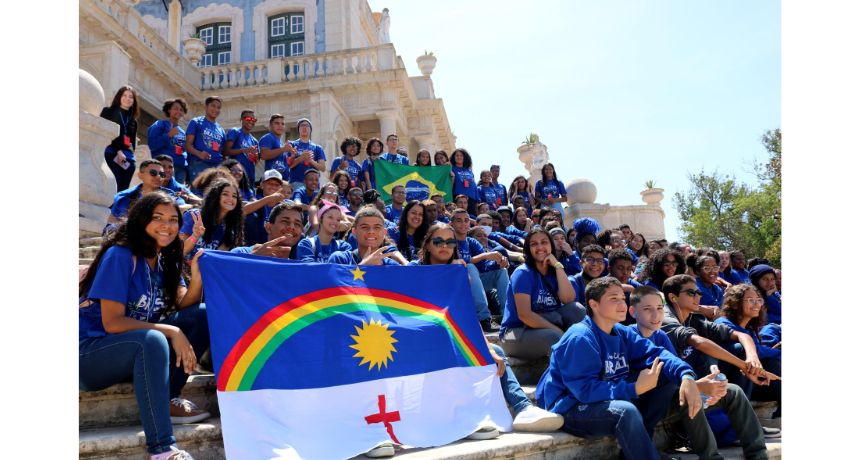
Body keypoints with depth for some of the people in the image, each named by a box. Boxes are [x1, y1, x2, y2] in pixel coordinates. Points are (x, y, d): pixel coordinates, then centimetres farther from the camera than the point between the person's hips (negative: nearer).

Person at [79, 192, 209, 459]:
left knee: (202, 317, -7)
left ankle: (168, 399, -8)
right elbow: (112, 323, -21)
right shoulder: (120, 255, -16)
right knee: (153, 340, -38)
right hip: (90, 351, -7)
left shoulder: (165, 259, 7)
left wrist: (197, 276, -22)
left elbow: (184, 306, -5)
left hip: (136, 349, 8)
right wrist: (171, 331, -24)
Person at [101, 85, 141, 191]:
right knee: (114, 188, -20)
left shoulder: (133, 121, 22)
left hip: (127, 157, 4)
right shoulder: (108, 112, 10)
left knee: (123, 190, -6)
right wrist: (118, 151, -11)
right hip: (111, 154, -4)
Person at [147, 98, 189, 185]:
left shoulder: (182, 132, 22)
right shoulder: (160, 125, 6)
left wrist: (187, 175, 13)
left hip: (181, 168, 6)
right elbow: (152, 145, -5)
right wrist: (168, 135, -13)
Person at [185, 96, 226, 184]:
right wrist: (199, 154, -19)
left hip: (217, 166, 5)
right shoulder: (196, 122, 9)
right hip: (199, 164, -5)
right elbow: (188, 144, 1)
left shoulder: (221, 130, 24)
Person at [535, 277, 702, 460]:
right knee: (627, 410, -38)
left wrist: (686, 376, -23)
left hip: (610, 402, 9)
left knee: (668, 378, 1)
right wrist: (635, 389, -29)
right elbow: (585, 390, -27)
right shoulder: (579, 338, -20)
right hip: (570, 410, -9)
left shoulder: (622, 333, 6)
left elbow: (656, 353, -4)